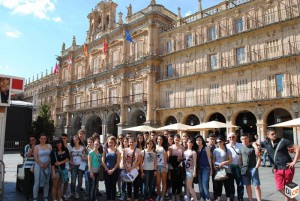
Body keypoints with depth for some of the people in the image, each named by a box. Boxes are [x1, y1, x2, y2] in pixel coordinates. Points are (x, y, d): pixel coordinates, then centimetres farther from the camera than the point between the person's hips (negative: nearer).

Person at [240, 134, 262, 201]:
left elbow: (259, 158, -5)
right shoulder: (241, 148, 7)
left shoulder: (254, 146, -5)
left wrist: (256, 168, -13)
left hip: (253, 168, -4)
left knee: (256, 186, -3)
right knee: (248, 186, 11)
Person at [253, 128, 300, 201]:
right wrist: (256, 147, -9)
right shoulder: (266, 143, 2)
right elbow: (254, 143, 15)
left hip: (288, 168, -3)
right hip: (277, 169, 3)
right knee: (280, 188, -4)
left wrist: (294, 161, -10)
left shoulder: (283, 141, -9)